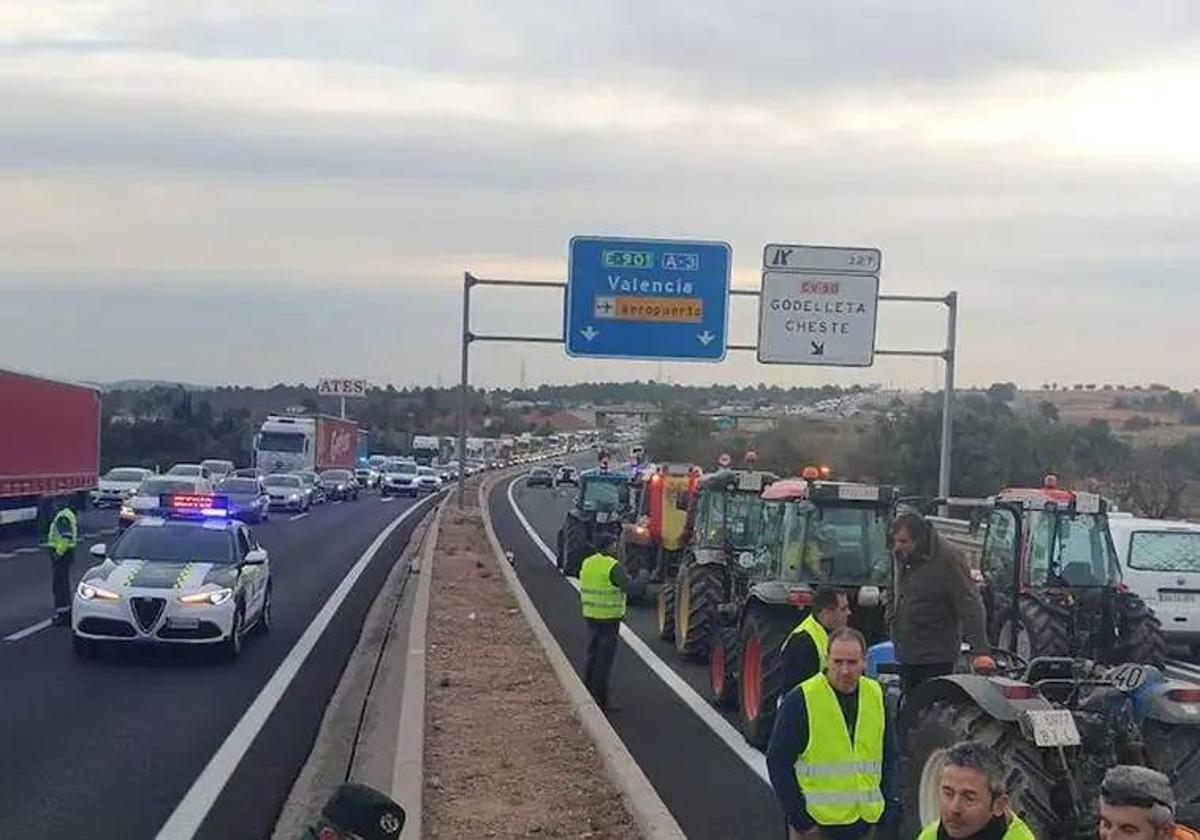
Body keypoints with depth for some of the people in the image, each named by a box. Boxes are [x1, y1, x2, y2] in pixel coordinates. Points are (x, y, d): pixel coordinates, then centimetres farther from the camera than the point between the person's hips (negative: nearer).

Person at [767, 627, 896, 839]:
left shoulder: (876, 695, 7)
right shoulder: (800, 700, -10)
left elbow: (889, 756, 16)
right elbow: (778, 761, -8)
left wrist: (888, 806, 7)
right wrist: (798, 815, -12)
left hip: (866, 822, 5)